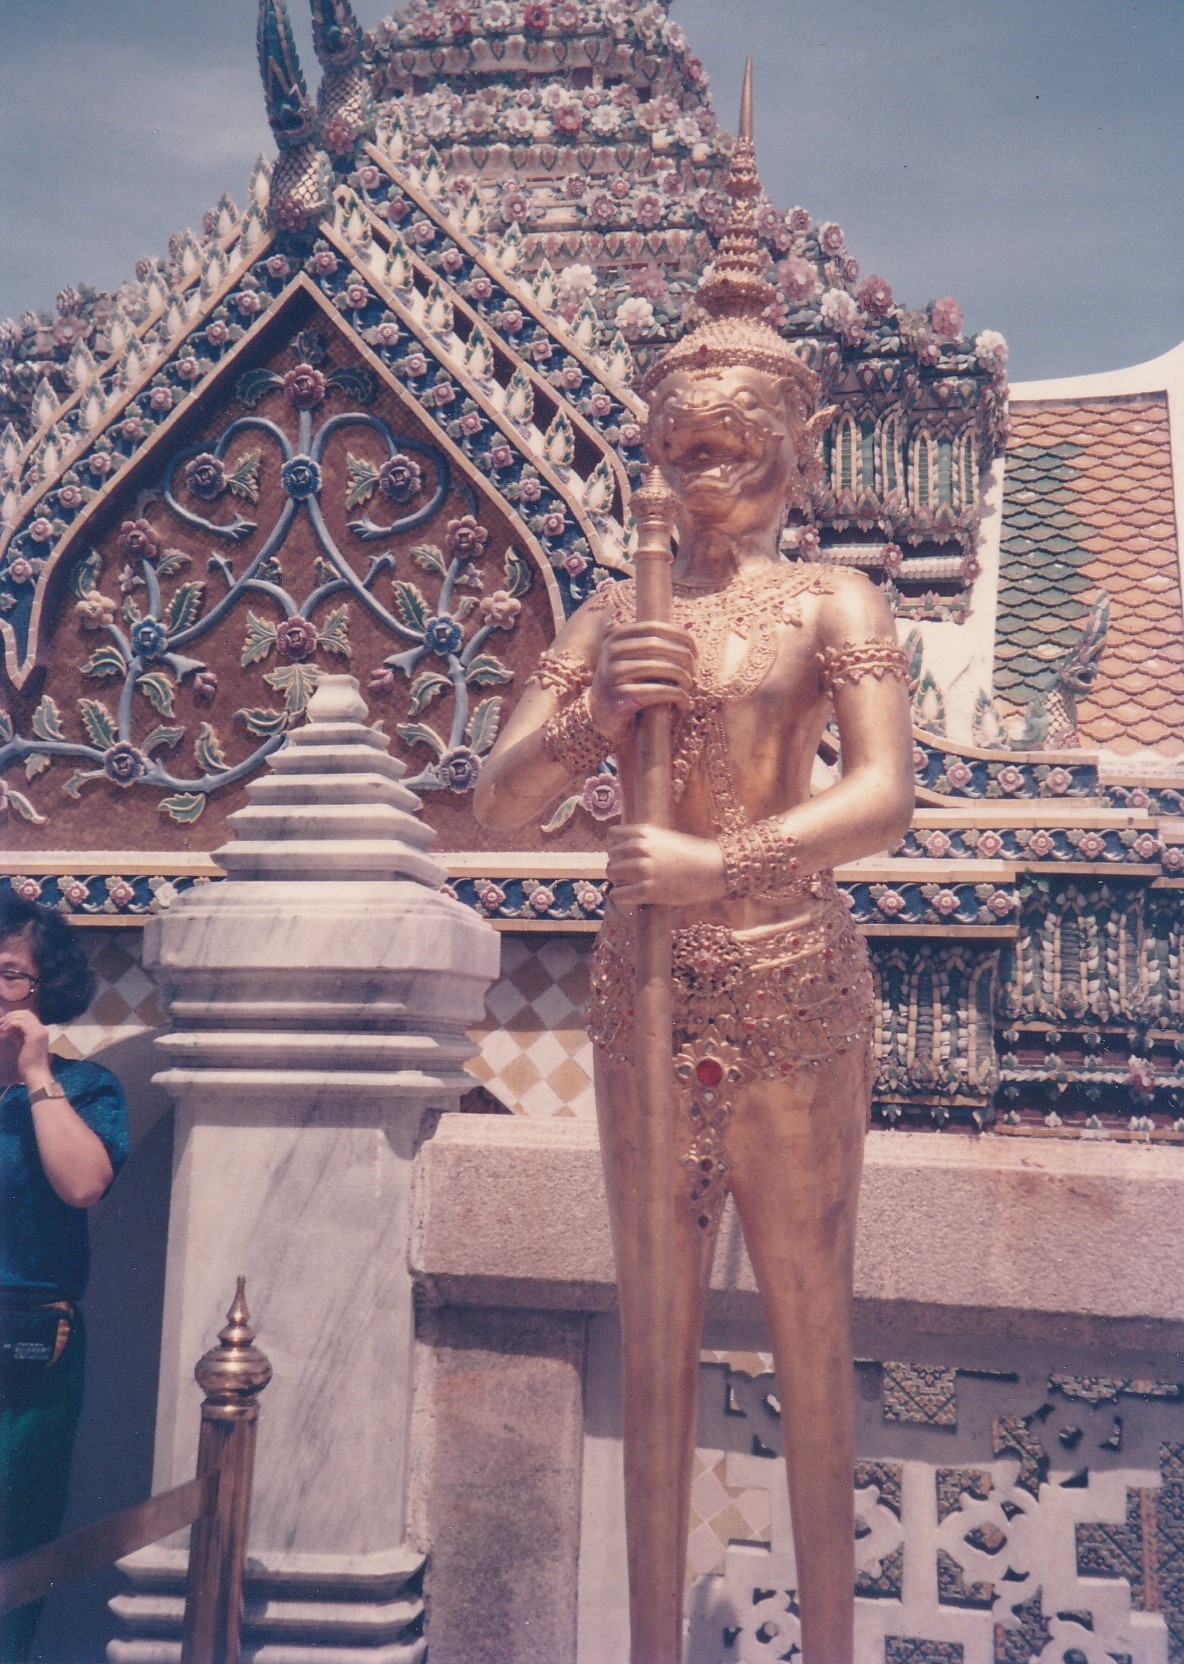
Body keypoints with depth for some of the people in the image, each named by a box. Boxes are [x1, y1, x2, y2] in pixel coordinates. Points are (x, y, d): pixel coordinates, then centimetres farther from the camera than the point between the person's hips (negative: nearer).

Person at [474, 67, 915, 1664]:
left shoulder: (832, 600, -1)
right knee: (654, 1325, 11)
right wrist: (595, 715, -12)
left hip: (789, 981, -4)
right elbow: (499, 801, 5)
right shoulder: (612, 612, 10)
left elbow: (884, 796, -15)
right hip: (643, 981, 4)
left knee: (808, 1323, 7)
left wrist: (723, 865, -23)